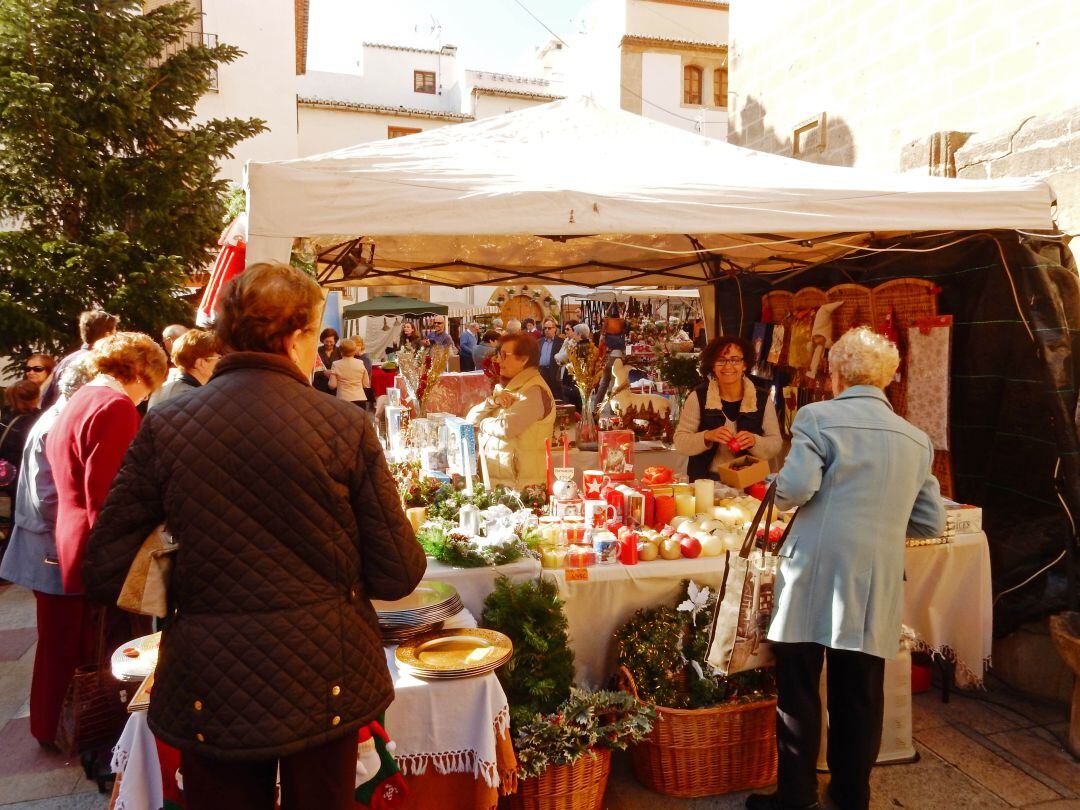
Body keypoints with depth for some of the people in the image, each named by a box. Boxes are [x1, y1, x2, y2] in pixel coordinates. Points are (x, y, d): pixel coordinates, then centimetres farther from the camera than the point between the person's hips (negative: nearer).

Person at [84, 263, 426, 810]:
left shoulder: (164, 427, -8)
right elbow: (398, 575, -10)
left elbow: (106, 576, -5)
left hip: (208, 698, 1)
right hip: (324, 685, -1)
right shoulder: (345, 425, -13)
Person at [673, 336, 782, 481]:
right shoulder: (698, 397, -3)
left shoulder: (763, 398, 1)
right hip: (706, 480, -2)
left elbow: (776, 443, 4)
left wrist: (754, 441, -16)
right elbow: (679, 442, -2)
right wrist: (707, 436, -19)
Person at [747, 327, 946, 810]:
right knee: (859, 696, 15)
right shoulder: (917, 439, 12)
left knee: (798, 692, 8)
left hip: (814, 578, -4)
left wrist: (776, 494, 6)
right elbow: (931, 523, 14)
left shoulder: (818, 417, -4)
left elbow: (797, 486, -16)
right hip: (877, 587, 5)